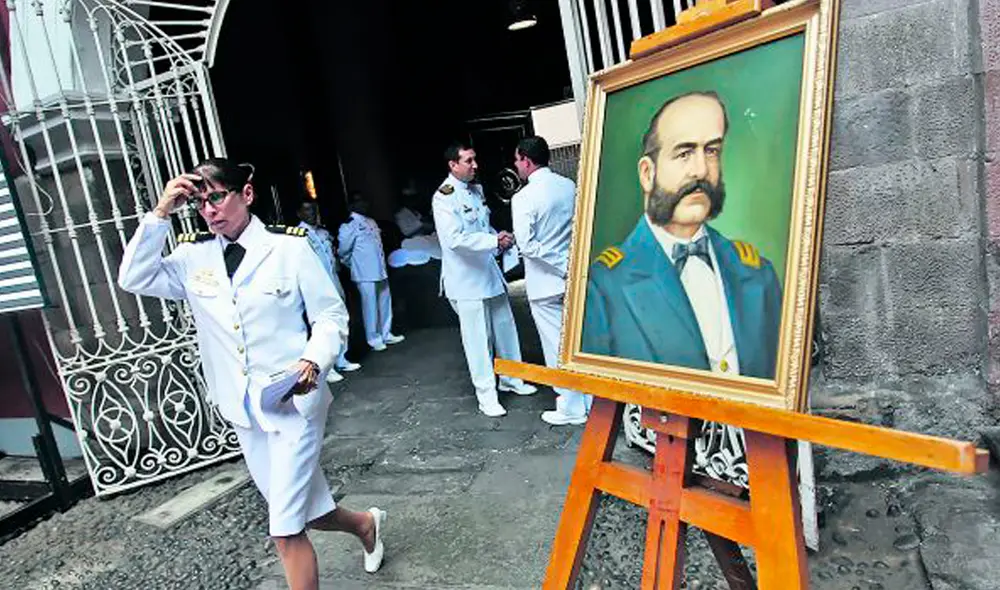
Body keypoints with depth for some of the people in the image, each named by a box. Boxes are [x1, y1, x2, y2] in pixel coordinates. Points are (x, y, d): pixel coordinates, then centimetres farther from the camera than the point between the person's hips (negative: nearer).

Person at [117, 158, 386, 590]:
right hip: (243, 409, 6)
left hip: (293, 401, -5)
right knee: (304, 511, 20)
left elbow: (330, 316, -8)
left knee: (285, 529, -4)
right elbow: (134, 279, -6)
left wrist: (313, 361, -25)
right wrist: (161, 213, -12)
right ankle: (365, 524, 49)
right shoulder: (194, 256, 4)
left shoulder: (288, 246, -10)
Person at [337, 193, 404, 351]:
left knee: (385, 304, 13)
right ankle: (374, 339, 12)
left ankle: (386, 335, 25)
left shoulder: (371, 221, 14)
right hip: (366, 274, -7)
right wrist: (354, 266, 6)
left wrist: (382, 265, 16)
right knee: (370, 307, 0)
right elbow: (343, 251, -6)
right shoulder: (349, 226, -9)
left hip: (380, 271, 7)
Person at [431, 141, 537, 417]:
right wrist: (494, 240, -25)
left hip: (489, 272, 8)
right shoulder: (444, 197, -14)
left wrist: (499, 241, 4)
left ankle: (510, 379, 35)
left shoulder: (476, 189, 10)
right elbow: (455, 238, -26)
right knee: (478, 338, 0)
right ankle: (486, 395, 14)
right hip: (465, 279, -8)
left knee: (505, 327, 16)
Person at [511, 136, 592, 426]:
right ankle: (587, 396, 29)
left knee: (557, 345, 7)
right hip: (574, 277, 6)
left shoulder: (523, 198, -15)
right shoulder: (569, 185, 3)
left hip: (546, 282, -6)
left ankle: (572, 408, 19)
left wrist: (561, 267, -14)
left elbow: (526, 245, -20)